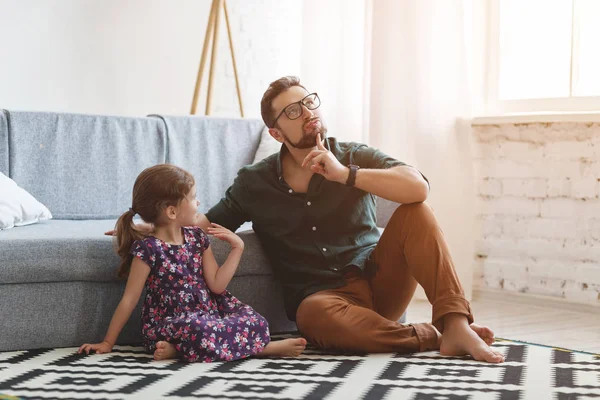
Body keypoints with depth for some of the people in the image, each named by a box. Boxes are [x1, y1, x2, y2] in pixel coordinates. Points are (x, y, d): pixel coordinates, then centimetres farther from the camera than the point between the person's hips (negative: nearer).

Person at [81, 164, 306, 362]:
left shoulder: (196, 237, 7)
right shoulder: (148, 249, -13)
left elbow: (216, 285, 5)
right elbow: (129, 300, -7)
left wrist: (237, 248, 0)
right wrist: (107, 344, -5)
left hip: (206, 312, 7)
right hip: (168, 322, -7)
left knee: (256, 322, -15)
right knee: (201, 332, -40)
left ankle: (177, 350, -21)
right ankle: (267, 348, -22)